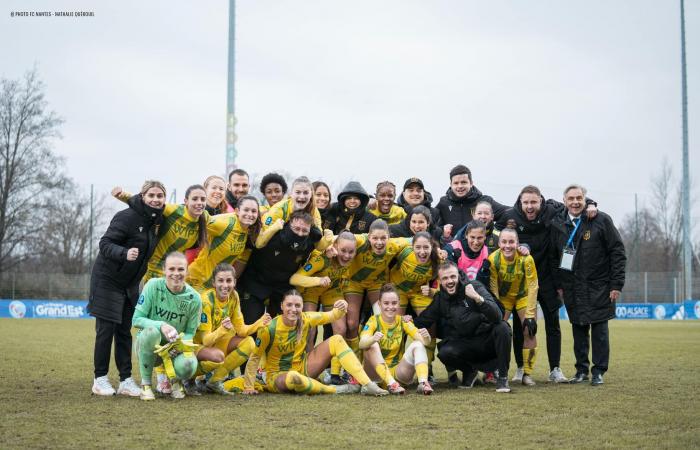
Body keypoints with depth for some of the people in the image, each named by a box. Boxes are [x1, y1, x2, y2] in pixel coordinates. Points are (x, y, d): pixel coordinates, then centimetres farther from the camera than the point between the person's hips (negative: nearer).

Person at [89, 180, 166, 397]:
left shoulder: (157, 220, 4)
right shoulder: (127, 217, -19)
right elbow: (105, 244, -23)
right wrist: (125, 253, -39)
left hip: (130, 283, 7)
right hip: (107, 280, -7)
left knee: (124, 331, 7)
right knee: (106, 330, -2)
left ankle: (126, 380, 9)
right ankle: (100, 379, 8)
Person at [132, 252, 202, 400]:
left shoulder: (194, 298, -9)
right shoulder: (153, 286, -15)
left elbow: (190, 332, -2)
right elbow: (136, 320, -14)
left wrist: (181, 342, -25)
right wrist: (161, 325, -31)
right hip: (148, 344, -1)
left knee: (188, 366, -33)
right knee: (151, 331, -37)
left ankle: (175, 380, 9)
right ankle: (145, 384, -16)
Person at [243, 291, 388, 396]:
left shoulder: (305, 319, -8)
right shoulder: (269, 329, -21)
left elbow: (331, 316, 1)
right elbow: (254, 357, -14)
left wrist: (341, 308, -22)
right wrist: (249, 387, -16)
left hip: (302, 369, 6)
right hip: (277, 376, -5)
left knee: (336, 340, -9)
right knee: (294, 378, -45)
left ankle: (367, 385, -15)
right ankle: (336, 390, -22)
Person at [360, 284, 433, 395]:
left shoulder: (403, 321, -2)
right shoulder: (374, 321, -9)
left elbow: (424, 341, -15)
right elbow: (361, 343, -28)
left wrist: (426, 337, -39)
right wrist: (373, 339, -50)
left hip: (398, 371, 2)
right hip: (376, 372, -2)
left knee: (418, 345, -18)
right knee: (372, 344, -28)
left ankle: (423, 383, -38)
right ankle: (391, 384, -39)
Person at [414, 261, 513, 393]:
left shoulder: (475, 287, -9)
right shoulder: (439, 298, 4)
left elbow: (497, 316, -23)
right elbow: (420, 323, 8)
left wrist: (477, 298, -36)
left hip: (487, 341, -2)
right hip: (464, 346, 2)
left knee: (502, 327, -31)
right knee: (445, 352, -28)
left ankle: (502, 377, -15)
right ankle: (470, 371, 6)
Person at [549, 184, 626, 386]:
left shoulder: (602, 220, -6)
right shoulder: (557, 224, 4)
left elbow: (618, 252, -5)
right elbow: (553, 257, 12)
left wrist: (616, 284, -9)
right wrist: (558, 284, 6)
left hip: (599, 286, -3)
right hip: (572, 288, 3)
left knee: (600, 329, -1)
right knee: (579, 330, 7)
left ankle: (599, 371, 7)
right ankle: (581, 369, 16)